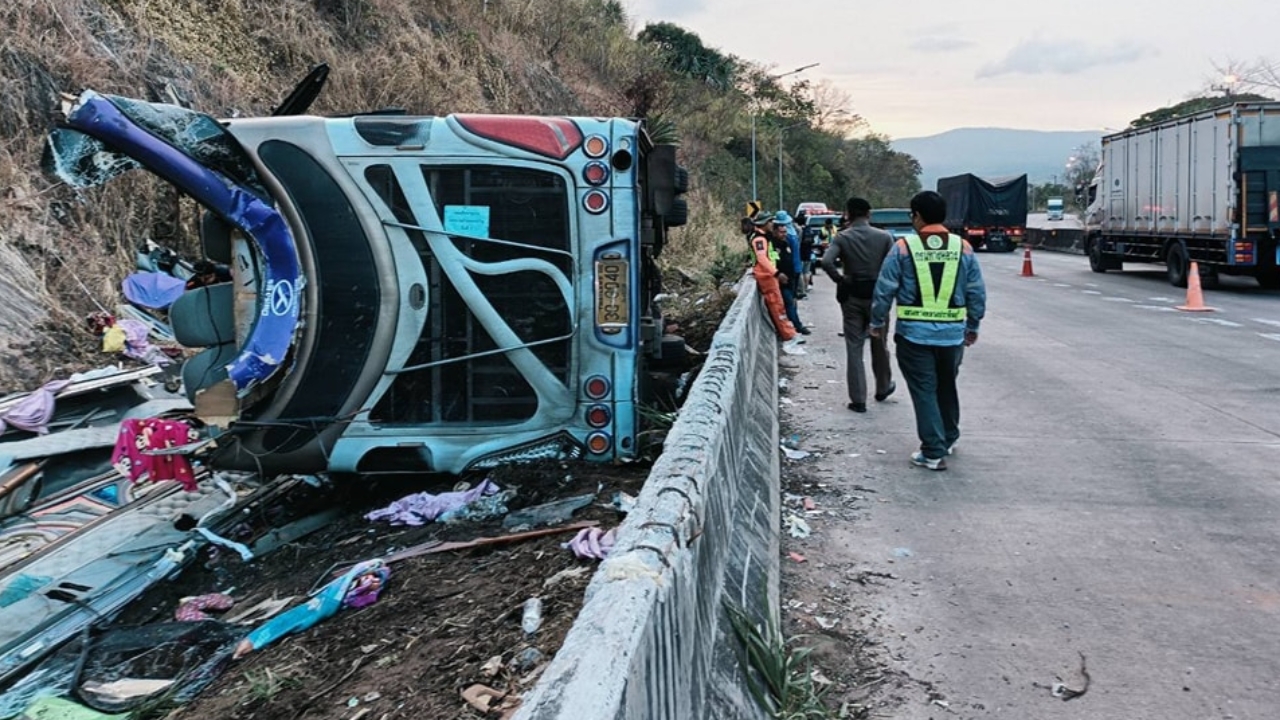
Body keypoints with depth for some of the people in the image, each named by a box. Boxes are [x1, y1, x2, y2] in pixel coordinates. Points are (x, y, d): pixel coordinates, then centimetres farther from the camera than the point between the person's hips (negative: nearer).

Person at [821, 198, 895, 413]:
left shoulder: (841, 238, -7)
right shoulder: (884, 237, -4)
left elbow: (826, 262, -22)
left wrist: (839, 279, -8)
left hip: (852, 296, -1)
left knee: (854, 347, 5)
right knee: (879, 344, 19)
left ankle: (858, 399, 4)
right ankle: (883, 388, 36)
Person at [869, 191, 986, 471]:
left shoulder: (903, 247, -8)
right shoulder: (962, 247, 0)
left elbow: (884, 290, -6)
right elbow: (977, 293, 4)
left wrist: (877, 322, 7)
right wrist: (972, 327, 17)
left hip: (914, 333, -3)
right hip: (952, 333, 3)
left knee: (924, 391, 4)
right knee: (947, 387, 21)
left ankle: (933, 452, 3)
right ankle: (949, 439, 37)